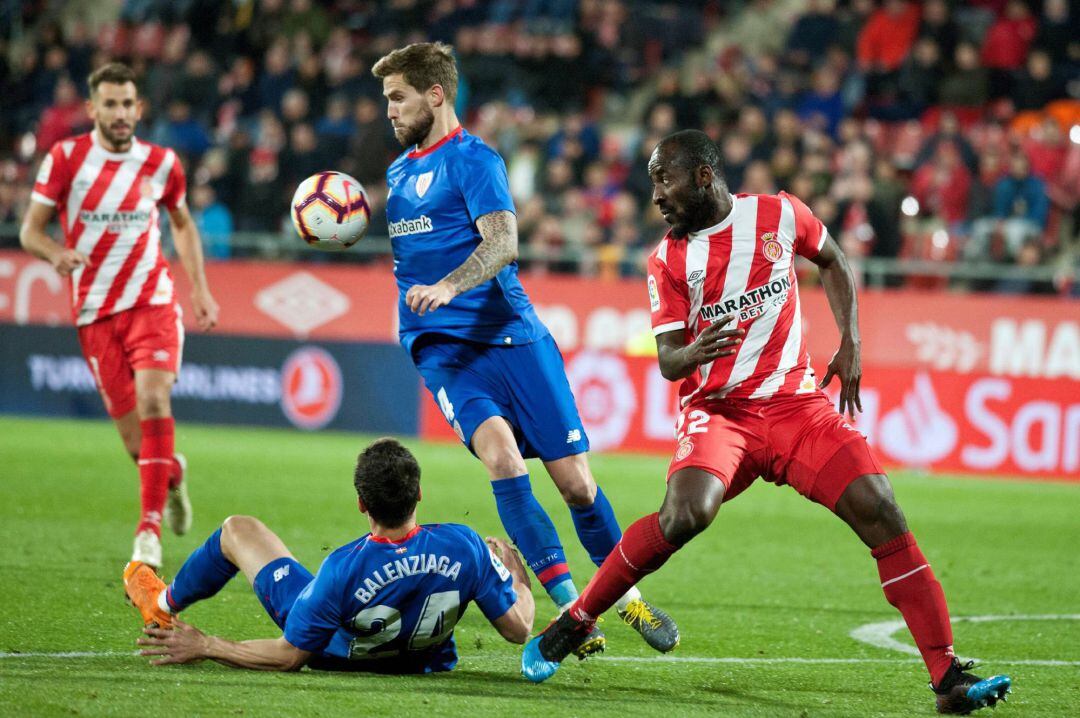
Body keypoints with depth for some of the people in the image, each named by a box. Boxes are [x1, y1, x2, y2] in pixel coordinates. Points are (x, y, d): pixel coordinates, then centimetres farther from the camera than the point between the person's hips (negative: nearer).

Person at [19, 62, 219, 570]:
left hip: (151, 300, 0)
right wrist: (57, 253, -25)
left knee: (153, 401, -23)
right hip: (95, 313, 0)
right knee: (133, 435, -1)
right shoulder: (65, 158, -4)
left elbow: (182, 224, 18)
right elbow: (30, 231, -3)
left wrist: (200, 290, 10)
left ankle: (150, 528, -20)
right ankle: (172, 474, 36)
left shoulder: (161, 164, 1)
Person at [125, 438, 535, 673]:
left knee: (239, 529, 13)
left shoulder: (343, 570, -40)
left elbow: (289, 657, -28)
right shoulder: (464, 546, -34)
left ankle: (162, 604, 44)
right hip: (427, 660, 2)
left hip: (335, 653, -2)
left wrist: (204, 646, -19)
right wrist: (516, 575, 0)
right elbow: (518, 629, -21)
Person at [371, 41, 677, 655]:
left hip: (510, 333, -4)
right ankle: (569, 607, -23)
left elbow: (502, 243, -18)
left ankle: (628, 597, 18)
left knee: (577, 482, -5)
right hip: (441, 345, 4)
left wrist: (446, 287, -33)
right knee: (498, 450, -24)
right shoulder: (400, 170, 18)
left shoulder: (472, 159, -4)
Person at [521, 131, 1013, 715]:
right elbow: (667, 362, -4)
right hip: (718, 409, -1)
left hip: (796, 404, 2)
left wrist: (850, 344, 9)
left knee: (880, 512, -15)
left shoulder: (779, 215, 1)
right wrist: (694, 353, -28)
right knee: (684, 515, -30)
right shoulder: (668, 261, -1)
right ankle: (568, 627, -13)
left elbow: (831, 262, 20)